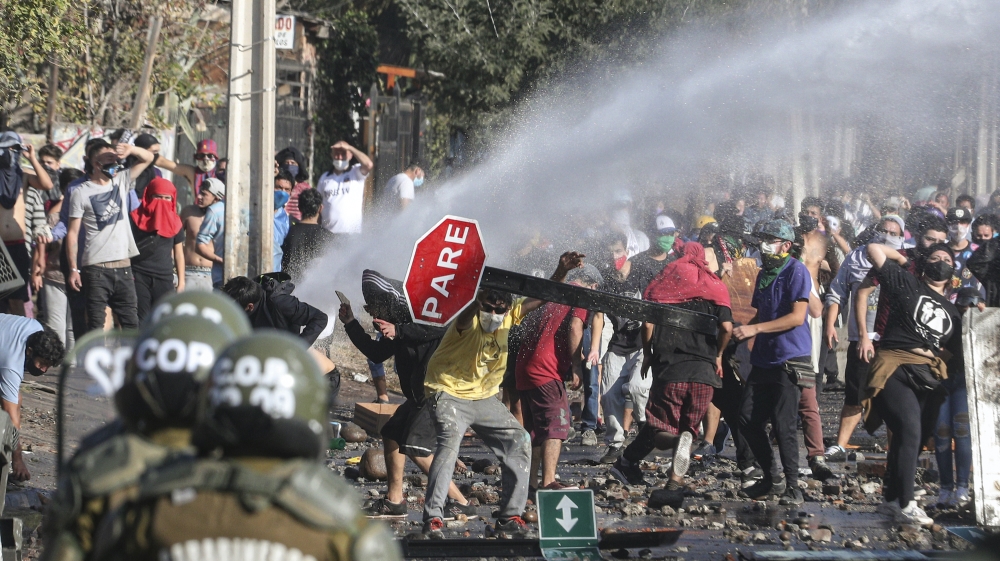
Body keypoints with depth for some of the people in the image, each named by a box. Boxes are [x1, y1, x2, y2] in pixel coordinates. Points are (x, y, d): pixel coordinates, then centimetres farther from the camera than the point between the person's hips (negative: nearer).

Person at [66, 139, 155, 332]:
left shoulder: (121, 182, 10)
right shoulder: (81, 194, -3)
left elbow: (148, 158, 12)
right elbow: (73, 233, -3)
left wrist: (131, 149, -11)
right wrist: (73, 269, -9)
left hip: (123, 266, 5)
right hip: (96, 268, -5)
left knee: (131, 324, 5)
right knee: (96, 325, -4)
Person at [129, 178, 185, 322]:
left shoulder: (175, 223, 8)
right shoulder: (136, 219, 0)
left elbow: (179, 253, 14)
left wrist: (181, 282, 11)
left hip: (164, 278, 2)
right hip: (139, 276, -2)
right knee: (141, 320, -5)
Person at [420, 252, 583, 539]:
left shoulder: (508, 317, -5)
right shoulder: (469, 321, -23)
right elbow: (468, 314, -47)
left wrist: (561, 271, -21)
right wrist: (482, 296, -68)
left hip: (484, 398, 7)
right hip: (449, 393, -7)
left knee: (519, 442, 2)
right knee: (450, 442, -28)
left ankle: (510, 515, 11)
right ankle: (433, 518, -27)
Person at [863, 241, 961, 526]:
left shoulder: (952, 312, 22)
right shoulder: (908, 285, 7)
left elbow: (958, 354, 20)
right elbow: (874, 249, 2)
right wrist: (903, 259, 17)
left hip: (929, 378, 7)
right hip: (895, 371, -7)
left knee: (913, 438, 9)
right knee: (910, 432, -20)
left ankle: (891, 499, 21)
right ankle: (905, 504, -19)